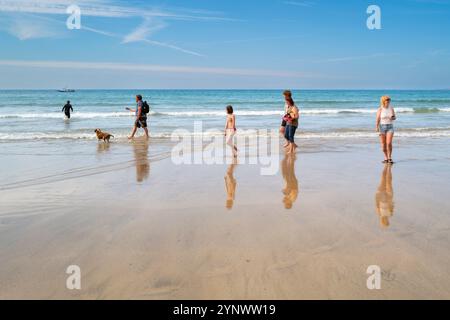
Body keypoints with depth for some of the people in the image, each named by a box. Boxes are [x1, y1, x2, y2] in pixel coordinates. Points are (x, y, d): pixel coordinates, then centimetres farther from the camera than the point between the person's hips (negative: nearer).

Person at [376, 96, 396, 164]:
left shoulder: (391, 109, 4)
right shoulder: (380, 109, -3)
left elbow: (395, 117, 11)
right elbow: (378, 119, -7)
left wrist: (393, 117, -12)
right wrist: (377, 127, -17)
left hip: (390, 127, 1)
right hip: (382, 126, -1)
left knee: (389, 143, -12)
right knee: (383, 144, 4)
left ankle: (390, 158, -2)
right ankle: (386, 158, 18)